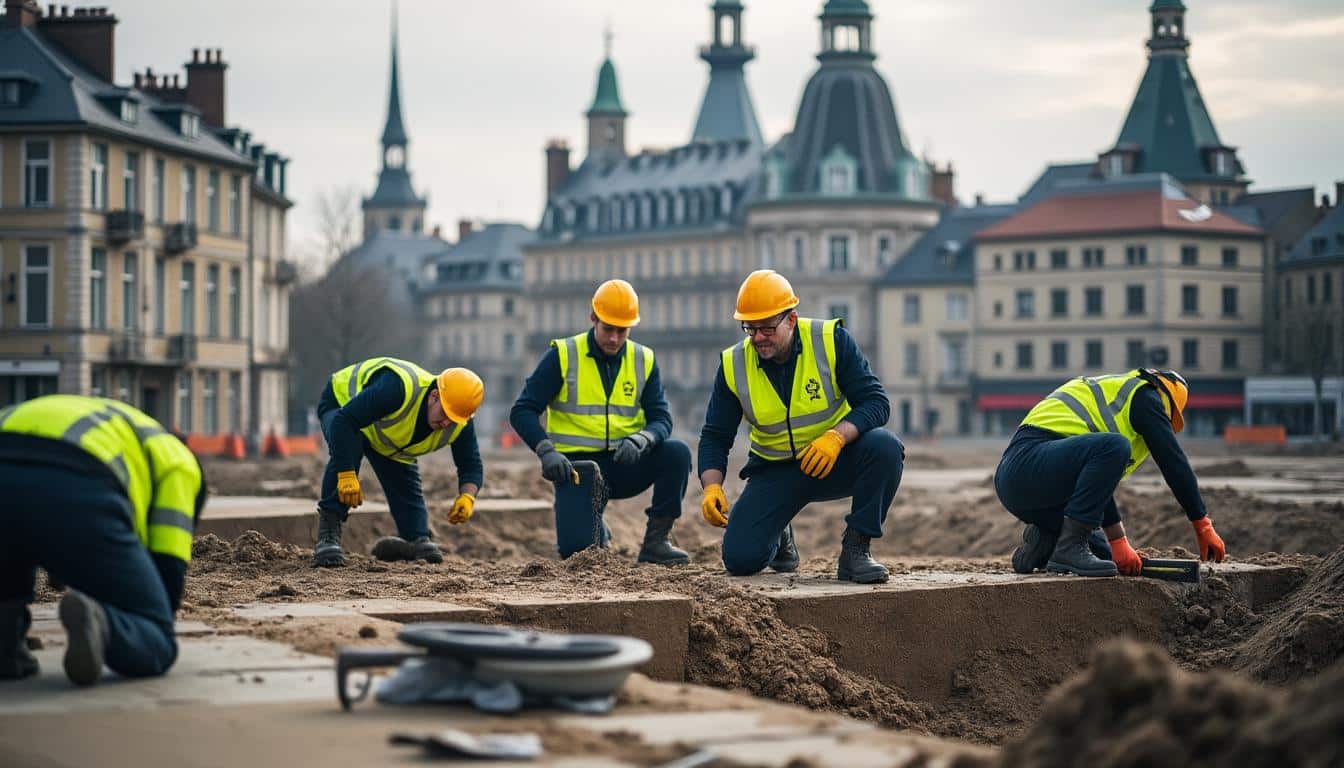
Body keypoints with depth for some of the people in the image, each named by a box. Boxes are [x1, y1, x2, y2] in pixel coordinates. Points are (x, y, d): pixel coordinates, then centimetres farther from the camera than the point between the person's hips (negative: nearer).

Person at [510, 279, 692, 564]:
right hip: (578, 465, -2)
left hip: (624, 464, 2)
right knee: (574, 548, -21)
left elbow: (661, 418, -3)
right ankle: (596, 530, 19)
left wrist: (641, 440, -26)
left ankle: (656, 540, -10)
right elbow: (522, 412, -8)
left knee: (677, 452, -26)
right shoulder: (562, 356, -6)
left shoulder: (644, 360, 3)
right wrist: (547, 452, -24)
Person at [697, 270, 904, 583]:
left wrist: (837, 435, -36)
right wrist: (712, 487, -20)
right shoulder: (733, 365, -8)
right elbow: (715, 437, -1)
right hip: (776, 472, 2)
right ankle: (778, 536, 22)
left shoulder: (831, 340, -14)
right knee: (740, 558, -16)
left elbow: (876, 402, -17)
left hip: (836, 460, -1)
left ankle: (855, 549, -18)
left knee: (884, 447, -34)